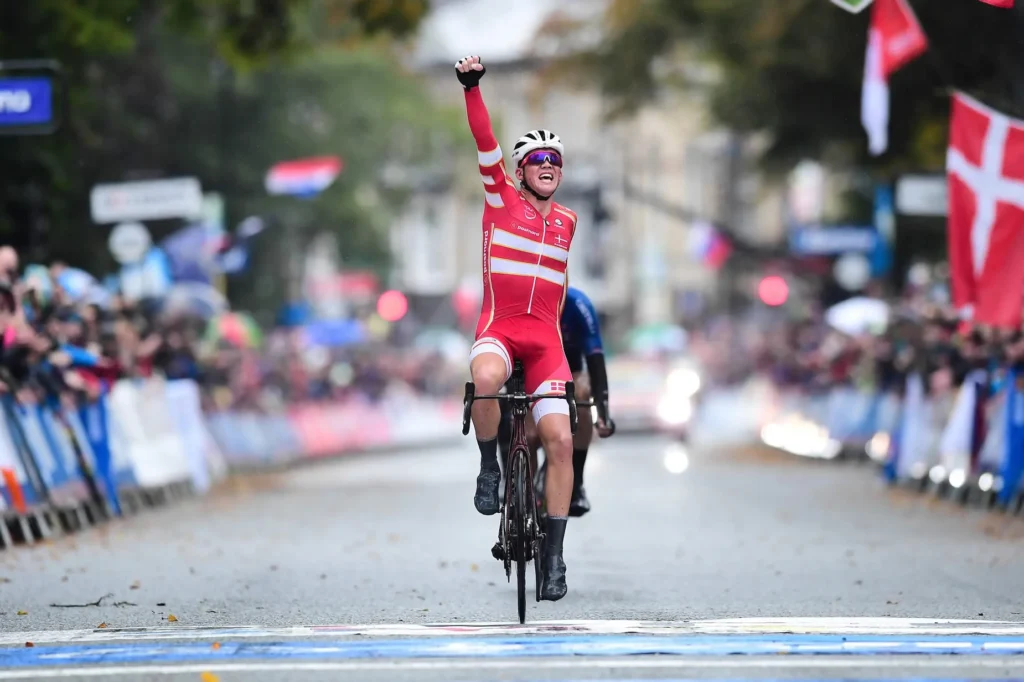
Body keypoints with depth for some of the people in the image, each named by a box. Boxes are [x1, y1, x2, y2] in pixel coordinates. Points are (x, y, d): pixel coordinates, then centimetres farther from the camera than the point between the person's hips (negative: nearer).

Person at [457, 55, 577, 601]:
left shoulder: (566, 222, 15)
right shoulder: (501, 198, 5)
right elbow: (485, 143, -8)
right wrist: (472, 88, -20)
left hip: (545, 336, 3)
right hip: (499, 326, -3)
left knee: (560, 439, -10)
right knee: (485, 379, -40)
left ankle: (553, 554, -2)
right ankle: (489, 466, -12)